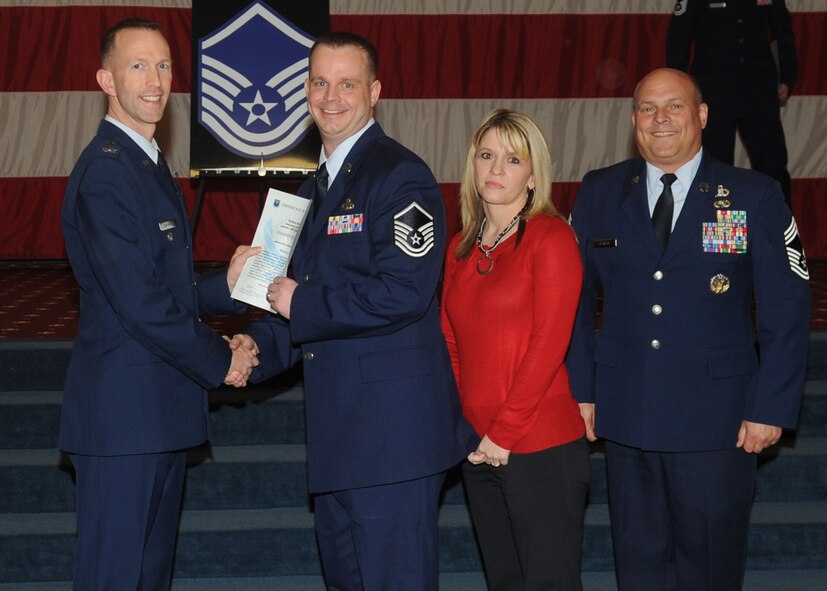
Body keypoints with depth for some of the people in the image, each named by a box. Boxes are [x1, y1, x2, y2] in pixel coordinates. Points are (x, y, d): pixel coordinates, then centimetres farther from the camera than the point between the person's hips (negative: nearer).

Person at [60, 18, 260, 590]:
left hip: (161, 408, 10)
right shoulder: (105, 172, -16)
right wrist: (219, 361, -11)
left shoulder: (150, 165, 16)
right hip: (123, 410, -10)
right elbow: (136, 302, -21)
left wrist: (224, 284, 2)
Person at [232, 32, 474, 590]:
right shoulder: (315, 187, 18)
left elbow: (403, 291, -23)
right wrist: (258, 343, 4)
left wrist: (302, 304, -14)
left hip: (392, 425, -9)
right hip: (337, 429, 9)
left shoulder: (401, 177, -12)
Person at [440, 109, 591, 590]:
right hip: (480, 451, 6)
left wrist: (504, 433, -13)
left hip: (542, 447, -6)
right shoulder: (461, 249, 13)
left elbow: (549, 343, -13)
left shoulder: (551, 237, -7)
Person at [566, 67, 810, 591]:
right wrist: (580, 389, 3)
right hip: (626, 417, 2)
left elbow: (787, 311, -3)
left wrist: (771, 408, -8)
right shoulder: (599, 193, 5)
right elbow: (576, 297, 8)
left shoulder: (755, 197, -3)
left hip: (717, 423, -2)